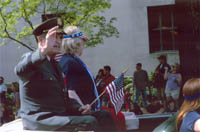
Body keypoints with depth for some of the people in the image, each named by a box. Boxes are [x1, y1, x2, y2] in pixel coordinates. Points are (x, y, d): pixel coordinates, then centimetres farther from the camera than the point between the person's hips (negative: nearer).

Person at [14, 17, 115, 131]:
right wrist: (43, 51, -46)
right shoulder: (30, 59, -6)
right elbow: (19, 70, -31)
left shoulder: (55, 65, 22)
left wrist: (79, 108, 4)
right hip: (40, 121, -9)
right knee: (89, 122, -25)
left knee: (103, 116, -1)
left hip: (60, 116, 9)